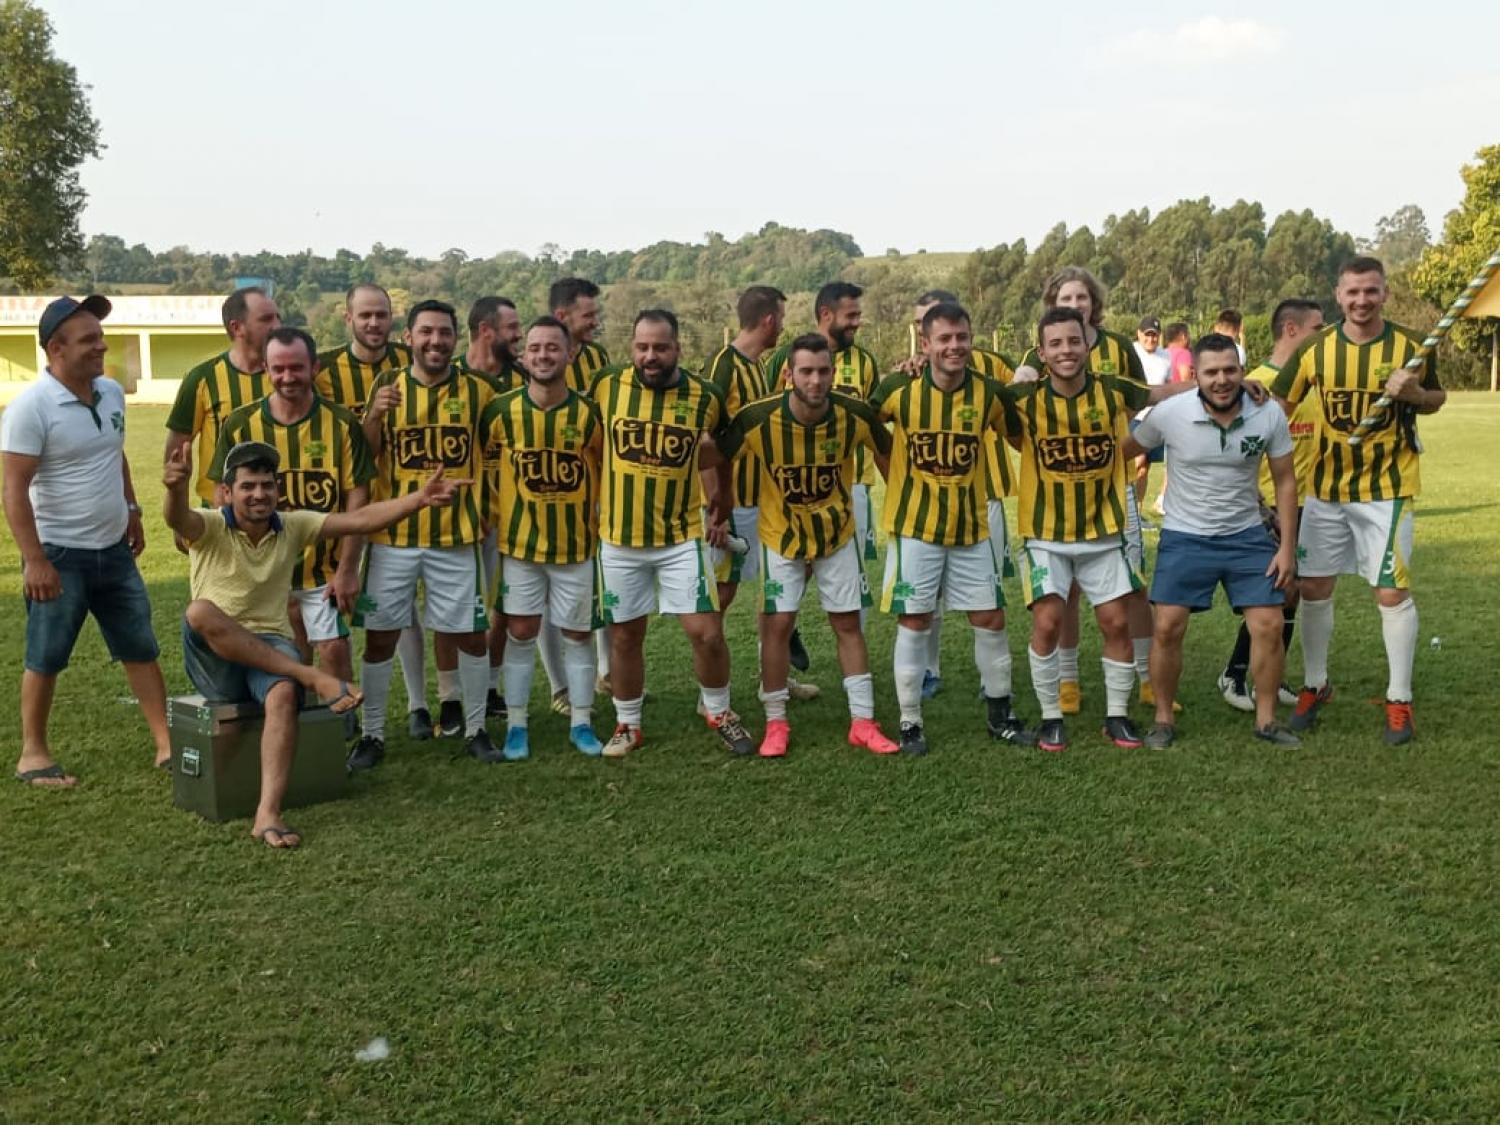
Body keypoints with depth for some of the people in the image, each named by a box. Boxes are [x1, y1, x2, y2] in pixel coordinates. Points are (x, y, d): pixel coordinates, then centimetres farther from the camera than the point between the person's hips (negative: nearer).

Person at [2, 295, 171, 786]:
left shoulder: (112, 392, 3)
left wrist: (132, 511, 19)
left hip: (113, 549, 7)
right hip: (59, 555, -7)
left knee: (141, 648, 10)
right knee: (45, 659, 6)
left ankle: (167, 744, 17)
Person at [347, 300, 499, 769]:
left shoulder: (477, 391, 1)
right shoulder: (386, 386, 1)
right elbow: (364, 457, -3)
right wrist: (373, 416, -18)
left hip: (456, 536, 0)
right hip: (392, 535, 0)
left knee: (471, 635, 5)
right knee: (380, 635, 5)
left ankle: (476, 730, 21)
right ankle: (372, 733, 18)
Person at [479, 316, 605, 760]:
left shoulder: (589, 414, -8)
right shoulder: (501, 410, -8)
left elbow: (607, 469, 6)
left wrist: (595, 513, 3)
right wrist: (495, 511, 1)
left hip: (576, 543, 0)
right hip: (519, 542, 0)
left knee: (577, 634, 8)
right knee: (520, 632, 5)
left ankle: (581, 722, 20)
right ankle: (516, 724, 16)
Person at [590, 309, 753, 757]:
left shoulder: (705, 397, -7)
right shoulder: (606, 386, -6)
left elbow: (722, 452, 13)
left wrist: (722, 505, 16)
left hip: (681, 537, -1)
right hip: (619, 537, 1)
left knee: (706, 632, -6)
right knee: (625, 636, 11)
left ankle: (719, 712, 20)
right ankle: (627, 724, 29)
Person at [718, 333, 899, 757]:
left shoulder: (855, 415, -18)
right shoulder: (759, 419, -24)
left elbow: (887, 453, 2)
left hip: (838, 535, 2)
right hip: (781, 536, -1)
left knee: (848, 623, 6)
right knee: (777, 624, -2)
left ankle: (863, 721, 14)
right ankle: (776, 723, 12)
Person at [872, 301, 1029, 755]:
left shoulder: (989, 392, -4)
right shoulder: (899, 389, -11)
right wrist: (897, 482, 4)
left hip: (971, 526, 2)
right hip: (914, 527, -2)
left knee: (991, 619, 6)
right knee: (913, 623, 2)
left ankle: (999, 711, 25)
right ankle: (910, 721, 14)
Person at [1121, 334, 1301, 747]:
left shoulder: (1269, 415, -10)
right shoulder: (1169, 414, -15)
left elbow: (1285, 480, 0)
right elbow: (1125, 452, 3)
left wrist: (1287, 546, -1)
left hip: (1247, 536, 2)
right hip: (1184, 537, -1)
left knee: (1269, 625, -2)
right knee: (1168, 627, -6)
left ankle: (1266, 719, 15)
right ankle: (1163, 719, 12)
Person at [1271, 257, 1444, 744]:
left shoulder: (1411, 346, -9)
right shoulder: (1315, 349, -6)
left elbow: (1437, 399, 5)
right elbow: (1277, 404, 4)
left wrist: (1414, 393, -17)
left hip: (1387, 487, -2)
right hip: (1327, 488, 3)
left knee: (1392, 592, -4)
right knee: (1313, 586, 8)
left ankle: (1399, 700, 11)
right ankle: (1314, 685, 26)